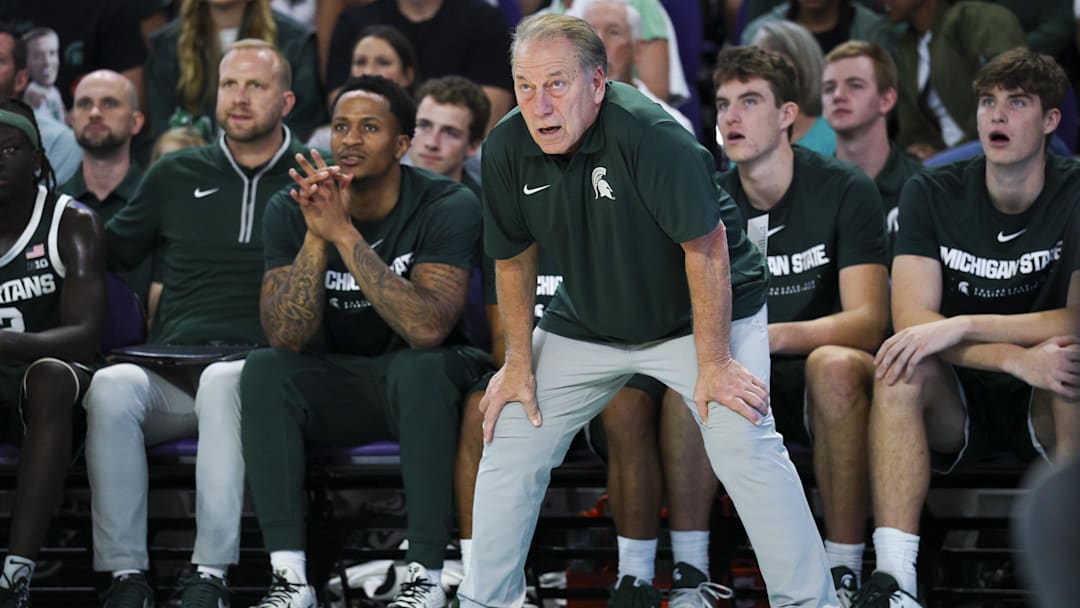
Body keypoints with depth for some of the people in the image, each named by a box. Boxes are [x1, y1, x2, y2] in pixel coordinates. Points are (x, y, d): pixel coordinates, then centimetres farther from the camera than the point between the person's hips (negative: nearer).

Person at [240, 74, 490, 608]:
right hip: (337, 385, 3)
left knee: (419, 367, -36)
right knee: (263, 370, -26)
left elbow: (428, 329, -32)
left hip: (423, 382, -3)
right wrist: (316, 235, -33)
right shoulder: (291, 211, -9)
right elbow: (287, 337, -19)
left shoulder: (447, 207, -18)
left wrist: (344, 233, -36)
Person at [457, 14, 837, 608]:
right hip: (584, 323, 5)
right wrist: (519, 362, 3)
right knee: (511, 442, 1)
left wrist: (713, 363, -22)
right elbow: (514, 258, 1)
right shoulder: (506, 148, -15)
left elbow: (705, 244, -26)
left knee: (744, 445, -21)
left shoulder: (650, 132, -32)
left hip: (700, 313, -5)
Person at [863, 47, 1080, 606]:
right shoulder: (930, 195, -2)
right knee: (901, 368, -30)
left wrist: (961, 325, -29)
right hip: (959, 408, 2)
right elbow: (912, 321, -14)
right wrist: (1018, 357, -30)